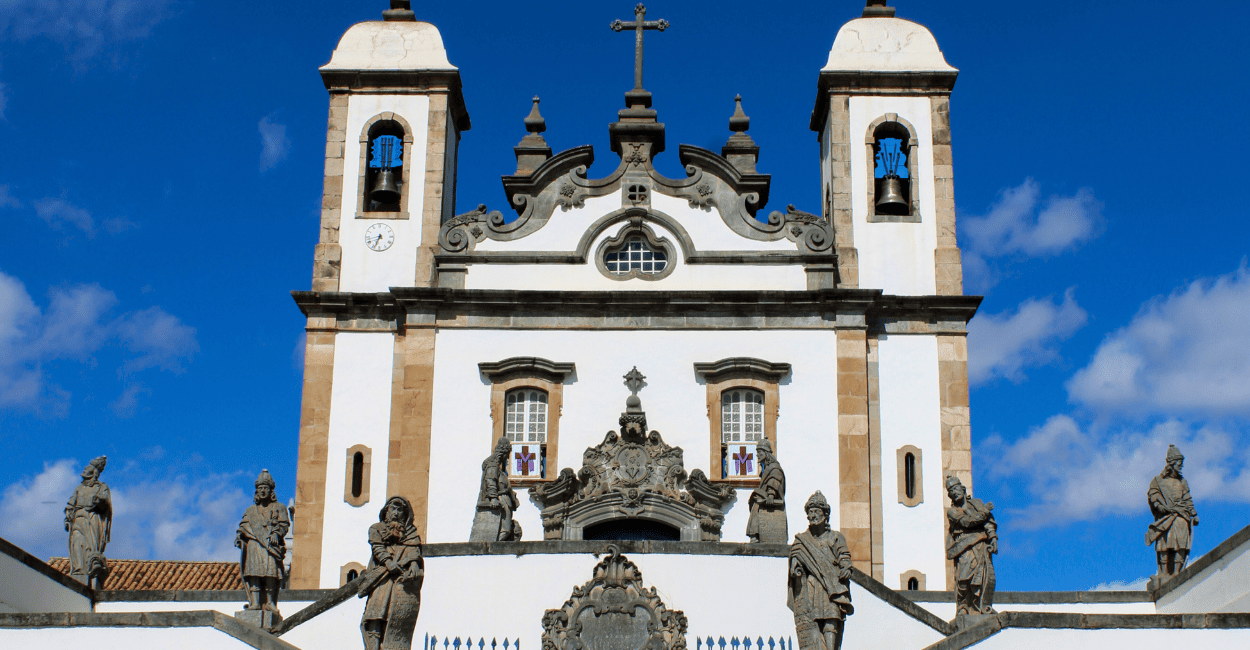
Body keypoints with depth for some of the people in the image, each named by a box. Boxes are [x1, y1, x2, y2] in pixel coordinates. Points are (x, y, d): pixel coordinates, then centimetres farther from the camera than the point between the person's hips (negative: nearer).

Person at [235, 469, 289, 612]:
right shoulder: (250, 510, 27)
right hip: (254, 545, 2)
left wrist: (277, 533, -14)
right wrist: (239, 535, -3)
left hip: (271, 545, -2)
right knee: (254, 573, -13)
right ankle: (254, 603, -19)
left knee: (271, 573, -15)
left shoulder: (278, 508, 19)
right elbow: (244, 525, 19)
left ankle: (270, 603, -17)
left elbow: (284, 524, 6)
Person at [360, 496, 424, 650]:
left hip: (404, 577, 0)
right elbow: (377, 547, 7)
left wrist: (414, 563, -13)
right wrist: (388, 561, -12)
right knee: (375, 614, -17)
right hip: (383, 578, 0)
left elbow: (414, 550, 9)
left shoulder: (410, 532, 25)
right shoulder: (376, 529, 23)